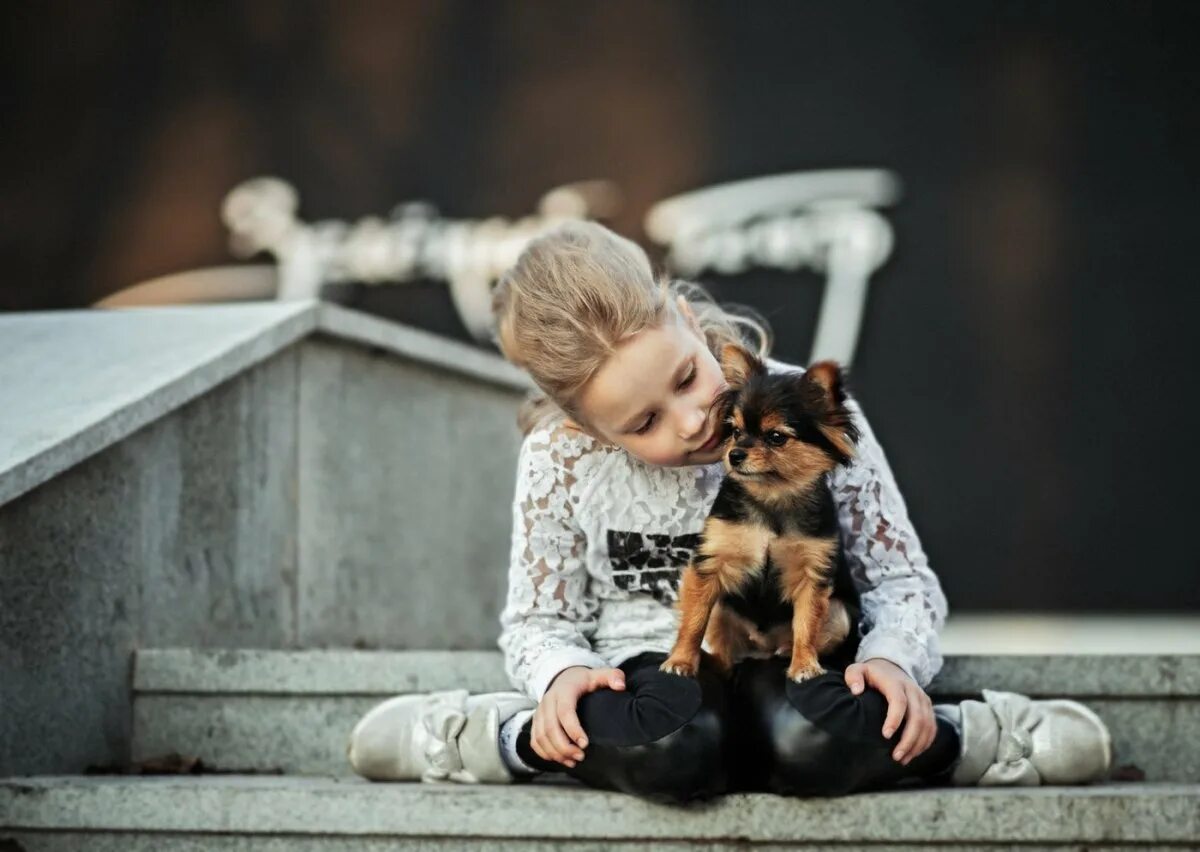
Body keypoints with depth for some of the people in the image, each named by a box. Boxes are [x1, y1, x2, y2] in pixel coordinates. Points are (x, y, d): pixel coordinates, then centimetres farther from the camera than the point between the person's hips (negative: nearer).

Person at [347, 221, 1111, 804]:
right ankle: (521, 738, -12)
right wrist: (561, 675, -17)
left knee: (813, 743, -38)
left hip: (795, 663, 0)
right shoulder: (560, 461, -6)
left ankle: (949, 738, -12)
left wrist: (892, 659, -20)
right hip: (651, 665, 0)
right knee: (665, 749, -38)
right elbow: (537, 620, 7)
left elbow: (904, 580, 1)